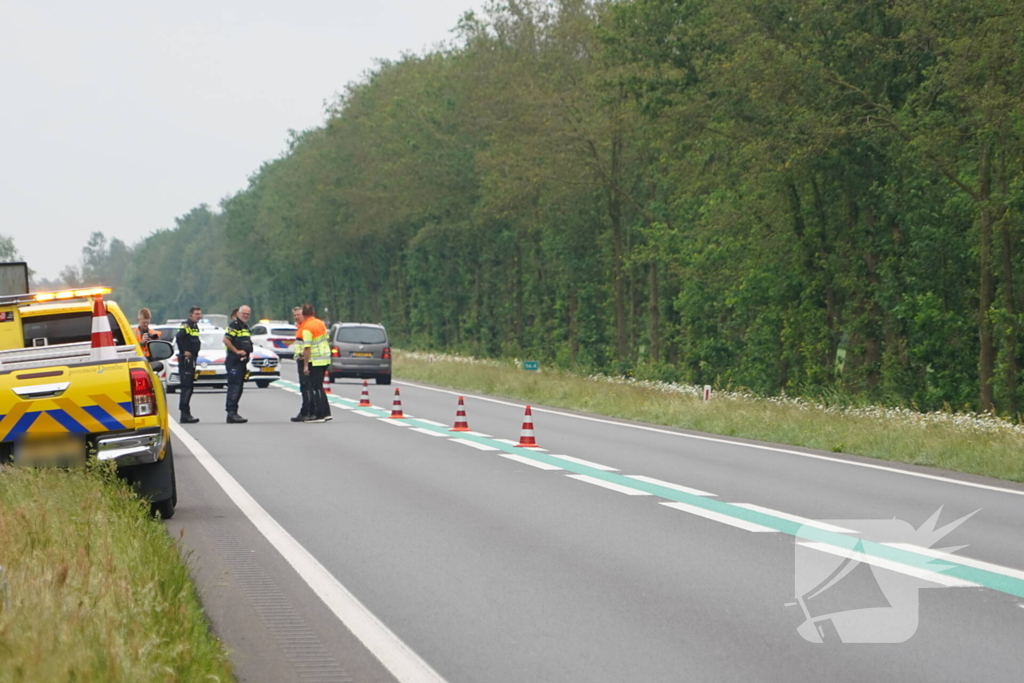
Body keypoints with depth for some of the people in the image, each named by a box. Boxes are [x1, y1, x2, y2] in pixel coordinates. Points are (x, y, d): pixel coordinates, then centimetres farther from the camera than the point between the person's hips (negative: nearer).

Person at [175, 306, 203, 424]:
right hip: (185, 360, -10)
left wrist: (195, 353, 11)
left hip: (192, 359, 10)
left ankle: (186, 414, 18)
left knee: (189, 387, 12)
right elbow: (178, 337, -28)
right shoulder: (186, 326, -13)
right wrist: (184, 351, -22)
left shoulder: (195, 326, 16)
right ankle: (185, 415, -12)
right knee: (186, 386, -11)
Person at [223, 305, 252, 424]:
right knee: (234, 387, -12)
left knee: (238, 388, 11)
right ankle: (231, 413, -13)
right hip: (234, 361, -10)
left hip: (242, 361, 10)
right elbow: (226, 340, -21)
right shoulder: (234, 325, -11)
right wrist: (237, 351, -20)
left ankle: (233, 413, 16)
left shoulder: (246, 327, 19)